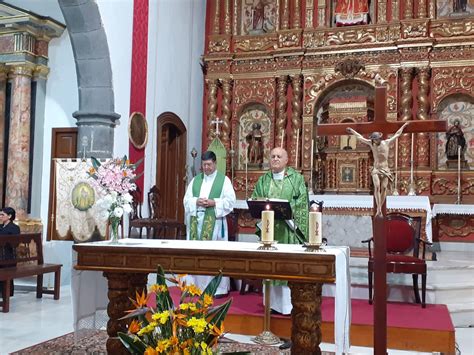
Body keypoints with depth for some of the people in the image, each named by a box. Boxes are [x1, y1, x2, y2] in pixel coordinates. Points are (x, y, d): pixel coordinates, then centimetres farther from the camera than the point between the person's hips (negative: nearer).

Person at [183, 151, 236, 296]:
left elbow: (230, 201, -4)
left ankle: (218, 288, 2)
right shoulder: (195, 180, 15)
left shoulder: (224, 180, 3)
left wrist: (214, 203, -16)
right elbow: (186, 199, 10)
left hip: (215, 222, -4)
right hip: (196, 221, 4)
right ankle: (196, 285, 12)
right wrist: (196, 201, -10)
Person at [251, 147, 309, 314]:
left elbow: (302, 204, -2)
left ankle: (289, 304, 3)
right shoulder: (263, 180, 13)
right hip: (269, 229, 3)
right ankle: (273, 302, 12)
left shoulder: (296, 178, 4)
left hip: (288, 229, -3)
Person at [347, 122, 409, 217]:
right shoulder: (371, 143, 5)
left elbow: (396, 134, 19)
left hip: (385, 169, 1)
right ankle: (378, 209, -22)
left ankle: (380, 209, -4)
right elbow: (360, 137, 15)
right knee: (377, 187, -18)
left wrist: (404, 126, 27)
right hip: (376, 169, -1)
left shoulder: (387, 142, 6)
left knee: (384, 188, -10)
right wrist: (352, 131, 22)